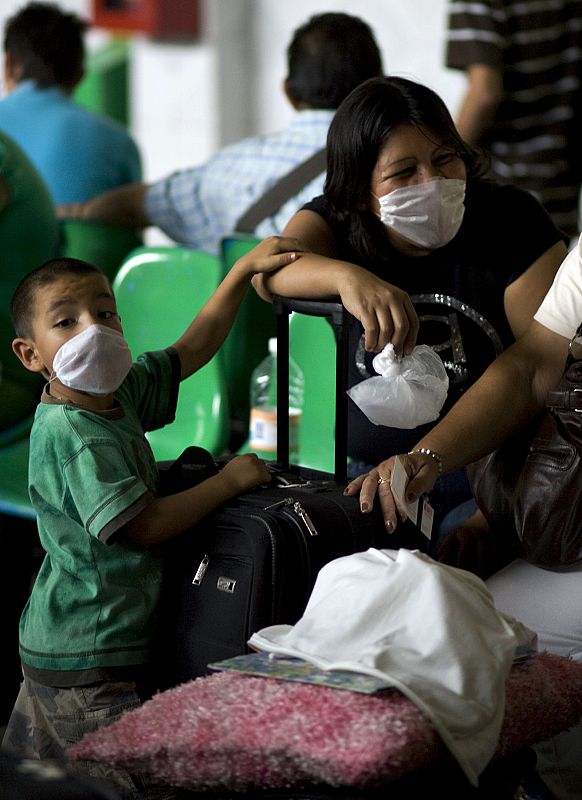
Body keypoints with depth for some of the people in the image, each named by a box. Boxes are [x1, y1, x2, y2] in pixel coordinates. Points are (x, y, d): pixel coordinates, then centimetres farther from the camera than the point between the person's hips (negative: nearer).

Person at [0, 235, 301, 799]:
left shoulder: (117, 393, 5)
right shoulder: (73, 434, -22)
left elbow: (190, 350, 16)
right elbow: (143, 526, -24)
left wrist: (245, 269, 12)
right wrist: (229, 481, -13)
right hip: (89, 659, -9)